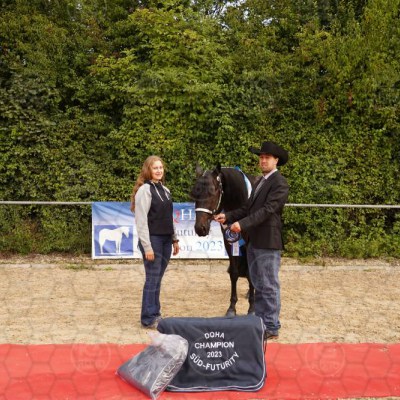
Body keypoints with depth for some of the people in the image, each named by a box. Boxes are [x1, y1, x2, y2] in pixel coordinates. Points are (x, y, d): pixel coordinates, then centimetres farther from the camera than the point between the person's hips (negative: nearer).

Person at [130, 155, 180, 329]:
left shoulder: (164, 190, 13)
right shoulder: (145, 190, -11)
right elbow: (141, 221, -16)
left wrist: (174, 239, 15)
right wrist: (147, 247, -20)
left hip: (165, 240, 7)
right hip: (153, 240, -7)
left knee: (157, 279, 12)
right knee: (152, 279, -2)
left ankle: (155, 313, 22)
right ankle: (148, 319, 7)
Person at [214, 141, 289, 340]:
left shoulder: (280, 183, -12)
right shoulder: (261, 181, 17)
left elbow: (267, 210, -23)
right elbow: (248, 207, 15)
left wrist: (242, 224, -32)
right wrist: (228, 216, 2)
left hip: (267, 242, -9)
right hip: (253, 241, 9)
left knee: (269, 286, -1)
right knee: (258, 285, 16)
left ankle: (272, 327, 9)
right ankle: (260, 322, 27)